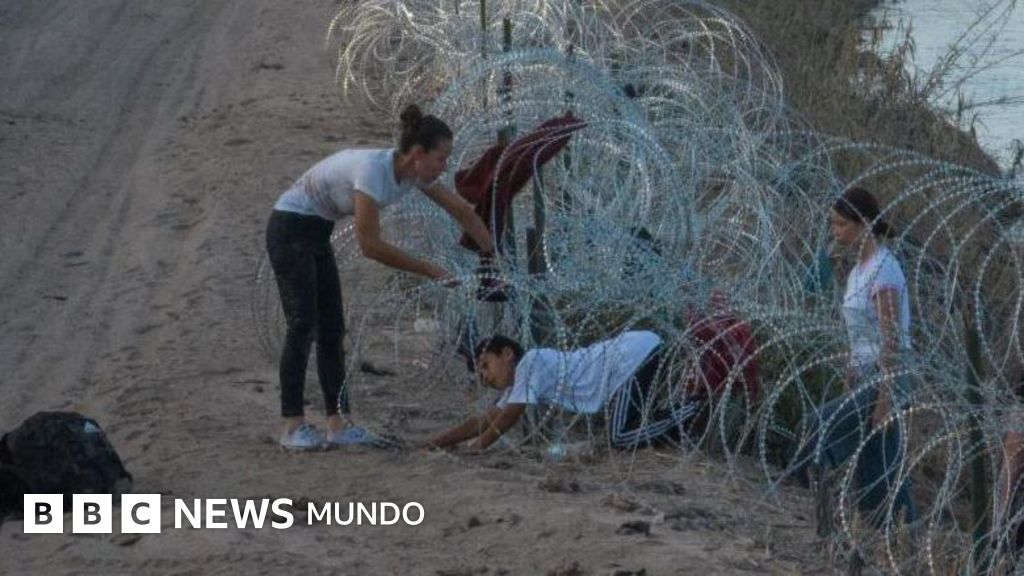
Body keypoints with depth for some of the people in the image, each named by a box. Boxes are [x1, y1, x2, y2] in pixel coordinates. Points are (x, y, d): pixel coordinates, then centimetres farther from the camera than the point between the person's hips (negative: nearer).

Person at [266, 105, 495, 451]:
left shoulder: (415, 173, -5)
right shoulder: (374, 170, -30)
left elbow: (463, 212, 6)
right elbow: (370, 245, -30)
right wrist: (428, 270, -25)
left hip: (317, 234, 9)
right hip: (290, 228, -9)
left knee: (331, 329, 4)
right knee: (303, 325, -13)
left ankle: (338, 425, 4)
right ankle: (292, 428, -13)